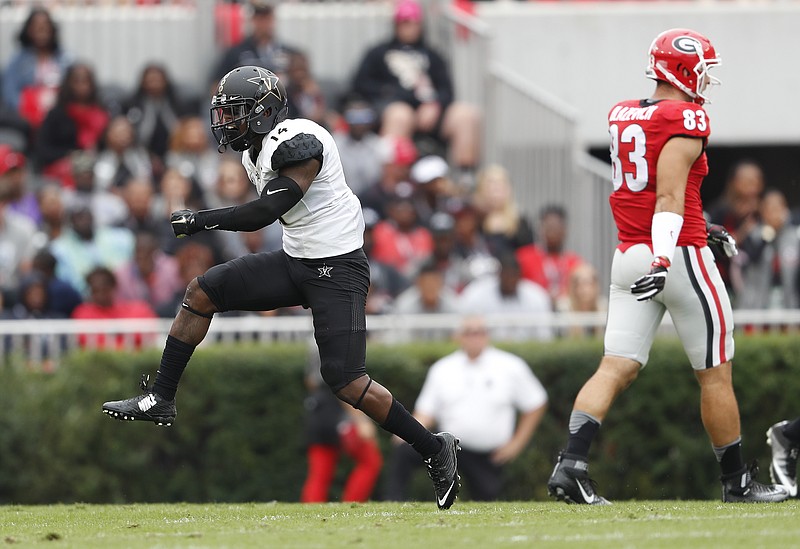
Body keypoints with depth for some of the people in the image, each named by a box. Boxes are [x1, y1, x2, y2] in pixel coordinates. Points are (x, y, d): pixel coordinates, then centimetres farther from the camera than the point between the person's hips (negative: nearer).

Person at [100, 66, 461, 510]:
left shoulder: (298, 144, -21)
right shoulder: (255, 152, 8)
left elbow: (264, 212, -25)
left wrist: (198, 221, -17)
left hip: (337, 269, -9)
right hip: (295, 261, 9)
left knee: (346, 382, -15)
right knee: (200, 294, 3)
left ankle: (435, 450, -2)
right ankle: (160, 400, 12)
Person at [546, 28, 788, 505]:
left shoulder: (623, 116, 12)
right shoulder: (685, 119, -11)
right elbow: (670, 193, -22)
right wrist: (664, 258, -29)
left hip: (629, 255, 7)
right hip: (681, 255, -7)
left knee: (616, 369, 0)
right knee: (716, 374, 6)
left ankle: (571, 463, -17)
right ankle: (737, 481, 15)